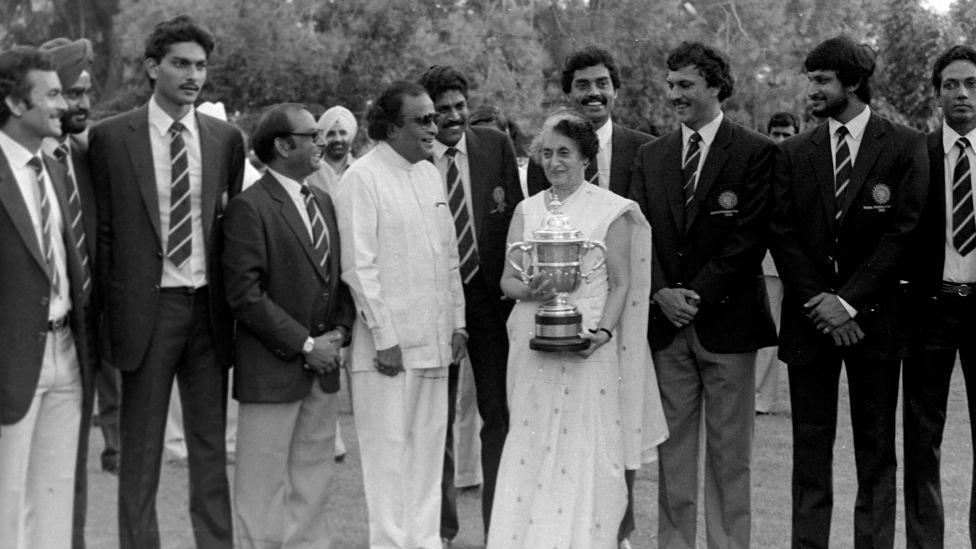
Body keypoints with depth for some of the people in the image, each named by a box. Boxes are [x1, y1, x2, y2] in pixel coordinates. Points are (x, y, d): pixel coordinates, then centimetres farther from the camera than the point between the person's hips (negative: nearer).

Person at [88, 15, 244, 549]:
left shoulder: (226, 139, 7)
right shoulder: (110, 137, -2)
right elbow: (102, 230, 0)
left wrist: (229, 302, 4)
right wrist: (113, 306, -5)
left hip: (208, 307, 3)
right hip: (147, 306, -3)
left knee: (210, 444, 10)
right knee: (140, 448, 5)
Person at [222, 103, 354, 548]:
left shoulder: (323, 202, 13)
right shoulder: (249, 207, -12)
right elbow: (244, 295, -16)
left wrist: (338, 332, 0)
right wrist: (305, 345, -14)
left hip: (322, 369, 7)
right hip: (272, 371, -7)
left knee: (312, 481, 13)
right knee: (265, 485, 1)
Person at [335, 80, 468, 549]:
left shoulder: (431, 174, 14)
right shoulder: (363, 178, -8)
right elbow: (358, 267, -12)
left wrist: (457, 322, 14)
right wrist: (385, 338, -14)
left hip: (434, 341, 7)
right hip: (389, 345, -7)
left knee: (428, 447, 11)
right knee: (389, 450, -2)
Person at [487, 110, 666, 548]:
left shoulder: (612, 211, 0)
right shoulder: (526, 210, 10)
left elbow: (621, 283, 0)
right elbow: (507, 279, 11)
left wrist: (604, 332, -15)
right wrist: (529, 290, -11)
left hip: (587, 347, -3)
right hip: (532, 345, 3)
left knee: (586, 450, -3)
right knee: (531, 449, 4)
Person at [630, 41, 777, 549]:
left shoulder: (756, 153, -3)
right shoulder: (650, 156, 12)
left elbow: (750, 237, -9)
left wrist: (700, 295, -13)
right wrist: (662, 293, -7)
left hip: (727, 321, -4)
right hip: (666, 321, 4)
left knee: (729, 448, 3)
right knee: (672, 444, 7)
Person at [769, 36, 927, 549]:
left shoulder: (905, 147, 0)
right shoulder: (793, 152, 8)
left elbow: (903, 232, -6)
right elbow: (782, 235, 3)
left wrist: (849, 301, -11)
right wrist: (817, 303, -8)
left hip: (873, 317, -2)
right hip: (809, 319, 2)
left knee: (876, 450, 4)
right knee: (810, 448, 5)